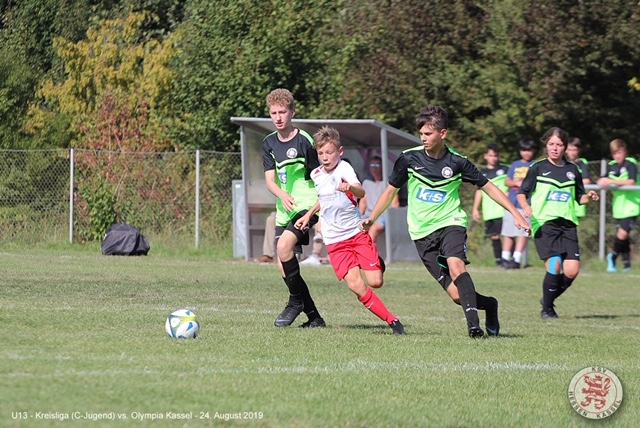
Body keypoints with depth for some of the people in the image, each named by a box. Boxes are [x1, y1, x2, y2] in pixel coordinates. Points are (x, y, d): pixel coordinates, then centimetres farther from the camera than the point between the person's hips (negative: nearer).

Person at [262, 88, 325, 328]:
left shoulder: (304, 141, -7)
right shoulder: (269, 144, 9)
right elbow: (270, 180, 2)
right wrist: (283, 195, -20)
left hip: (307, 206, -7)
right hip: (284, 210, 7)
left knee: (284, 245, -29)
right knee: (284, 267, 2)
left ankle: (296, 301, -10)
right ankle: (314, 317, 13)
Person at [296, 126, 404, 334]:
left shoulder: (344, 168, -13)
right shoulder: (315, 175, 5)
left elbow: (361, 192, -33)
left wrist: (350, 187, -54)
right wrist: (309, 215, 17)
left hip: (357, 233, -3)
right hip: (335, 241, 3)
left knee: (375, 282, -9)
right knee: (356, 285, -16)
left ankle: (377, 264, 29)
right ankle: (392, 320, -7)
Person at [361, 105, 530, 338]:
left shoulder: (457, 162, -3)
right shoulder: (409, 159, -1)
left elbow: (488, 187, 6)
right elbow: (391, 190, 12)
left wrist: (515, 214, 2)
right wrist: (371, 218, 6)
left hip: (450, 223, -1)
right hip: (422, 231, 1)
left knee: (455, 264, -33)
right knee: (457, 294, -9)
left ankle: (473, 321, -34)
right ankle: (488, 304, 19)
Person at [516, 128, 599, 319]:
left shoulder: (572, 170, 13)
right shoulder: (538, 168, 4)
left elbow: (579, 197, 22)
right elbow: (521, 193, 4)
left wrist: (588, 197, 0)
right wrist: (525, 206, -16)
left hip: (567, 224, 4)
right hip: (544, 223, -4)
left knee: (572, 269, -7)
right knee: (554, 265, -18)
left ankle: (549, 299, 19)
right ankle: (546, 309, 0)